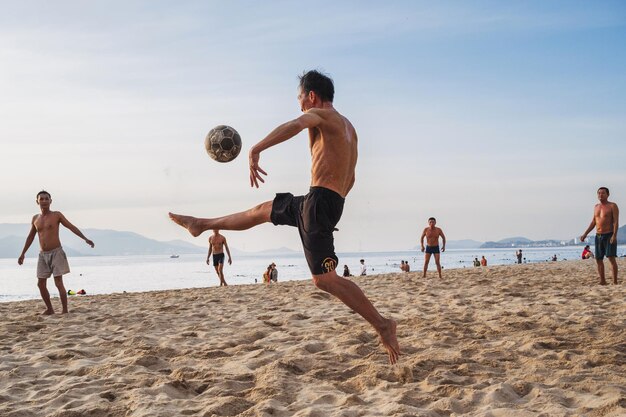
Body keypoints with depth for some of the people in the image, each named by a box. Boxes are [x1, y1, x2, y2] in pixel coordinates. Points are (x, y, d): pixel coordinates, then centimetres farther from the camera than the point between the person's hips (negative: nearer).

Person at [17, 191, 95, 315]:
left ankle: (65, 310, -5)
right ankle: (49, 309, 19)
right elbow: (30, 237, 21)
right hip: (43, 255, 5)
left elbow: (72, 227, -6)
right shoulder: (35, 218, 11)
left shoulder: (57, 215, -3)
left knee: (58, 283, -10)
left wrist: (85, 239, -17)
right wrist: (23, 253, 23)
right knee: (41, 284, 5)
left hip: (56, 253, -5)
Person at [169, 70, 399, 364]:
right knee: (262, 211, 24)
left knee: (324, 279, -11)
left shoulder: (319, 114, -5)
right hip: (334, 202, 9)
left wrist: (256, 149, -36)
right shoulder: (347, 127, 21)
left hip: (319, 199, -9)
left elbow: (296, 125, -30)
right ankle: (202, 225, 42)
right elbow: (350, 179, 26)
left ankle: (382, 325, -9)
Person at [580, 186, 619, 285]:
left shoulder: (612, 206, -3)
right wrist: (585, 234, 13)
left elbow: (616, 221, -11)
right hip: (598, 236, 6)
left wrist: (614, 235, -23)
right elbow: (593, 222, 20)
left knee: (611, 258, -13)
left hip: (609, 235, -6)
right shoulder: (596, 207, 16)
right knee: (598, 259, 6)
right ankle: (602, 281, 14)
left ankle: (615, 282, -13)